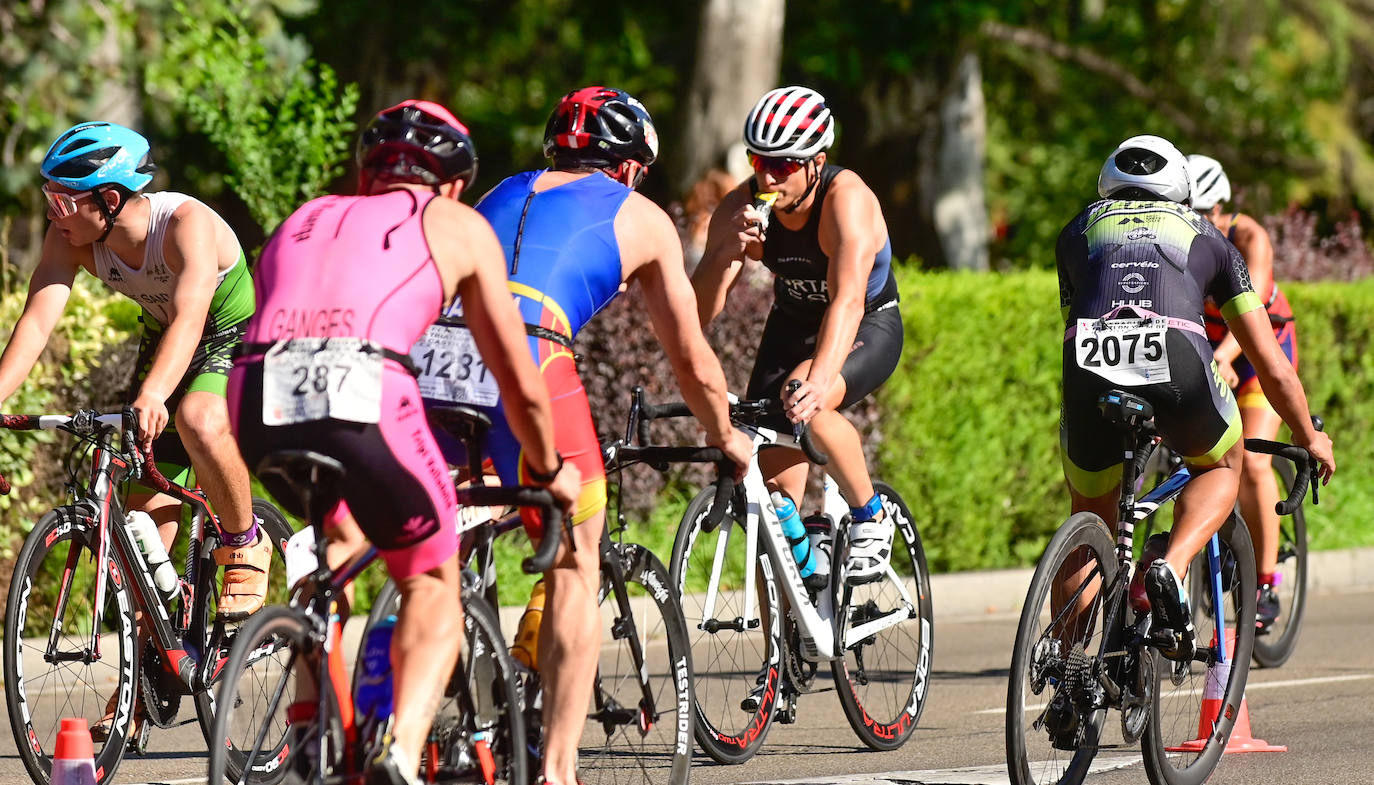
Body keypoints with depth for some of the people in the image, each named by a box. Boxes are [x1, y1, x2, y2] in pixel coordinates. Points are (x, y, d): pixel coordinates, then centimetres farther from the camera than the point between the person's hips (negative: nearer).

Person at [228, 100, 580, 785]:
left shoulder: (304, 220, 34)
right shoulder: (457, 226, 24)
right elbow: (520, 384, 26)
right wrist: (548, 471, 43)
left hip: (256, 400, 4)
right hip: (363, 395, -4)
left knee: (335, 535, 34)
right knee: (434, 585, 17)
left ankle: (310, 723, 21)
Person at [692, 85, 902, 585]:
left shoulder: (847, 201, -31)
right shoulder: (740, 209, -20)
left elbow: (847, 301, -44)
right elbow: (698, 314, -23)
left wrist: (818, 380, -59)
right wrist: (726, 253, -42)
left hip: (868, 329, -4)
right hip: (792, 327, 4)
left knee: (804, 400, -34)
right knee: (771, 470, -9)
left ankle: (870, 519, -11)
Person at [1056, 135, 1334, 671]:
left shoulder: (1080, 230, 33)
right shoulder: (1207, 238, 31)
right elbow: (1273, 366, 31)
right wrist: (1309, 436, 46)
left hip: (1090, 365, 1)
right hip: (1178, 361, -1)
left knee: (1090, 523, 25)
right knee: (1222, 466, 31)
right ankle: (1172, 568, 3)